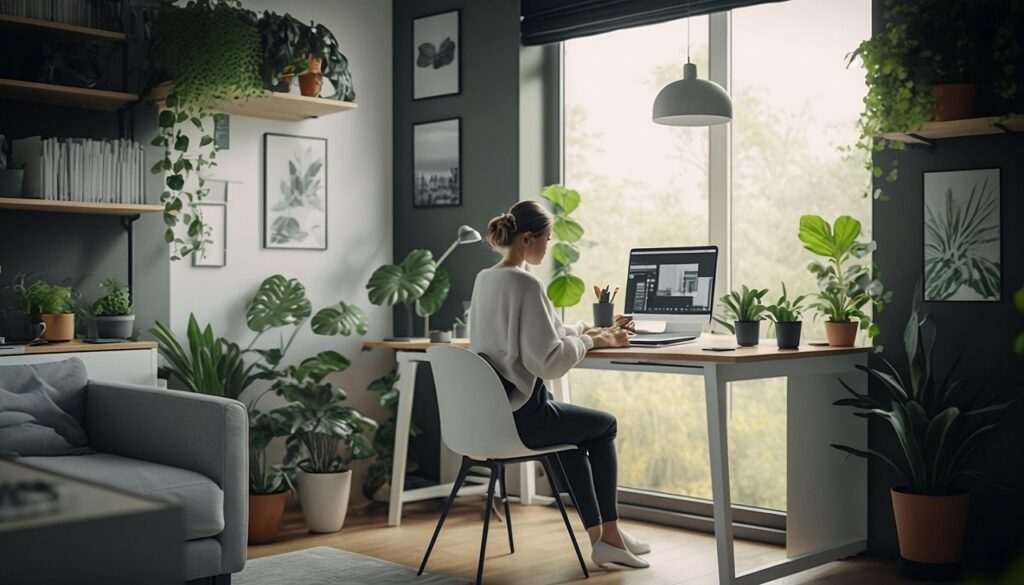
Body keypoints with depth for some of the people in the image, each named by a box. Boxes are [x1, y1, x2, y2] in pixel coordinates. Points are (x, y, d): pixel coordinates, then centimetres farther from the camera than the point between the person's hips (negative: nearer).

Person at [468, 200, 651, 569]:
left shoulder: (485, 278, 9)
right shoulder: (527, 285, -20)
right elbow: (550, 361, -23)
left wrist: (595, 331, 10)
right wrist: (592, 341, -9)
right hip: (519, 417, -8)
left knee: (578, 431, 29)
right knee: (604, 425, 18)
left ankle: (600, 537, 29)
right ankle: (608, 533, 29)